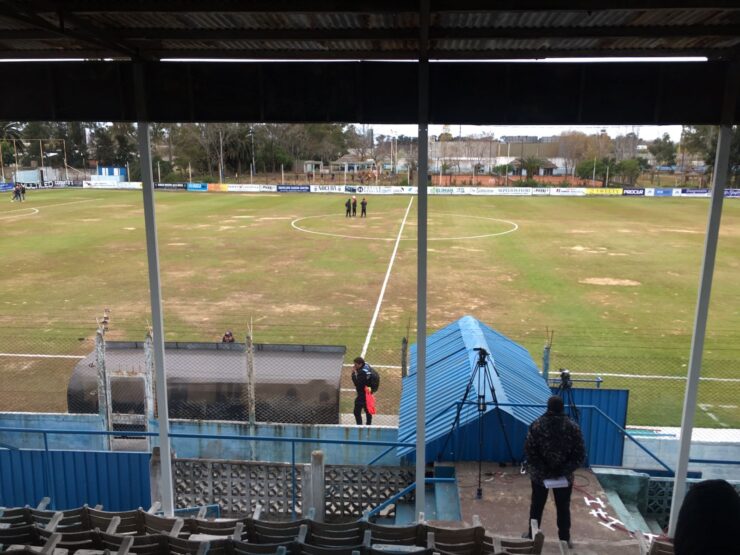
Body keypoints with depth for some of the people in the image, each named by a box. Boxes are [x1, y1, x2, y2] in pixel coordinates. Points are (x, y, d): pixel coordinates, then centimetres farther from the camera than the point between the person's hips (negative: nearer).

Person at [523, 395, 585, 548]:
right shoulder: (573, 427, -9)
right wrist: (564, 471, -8)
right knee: (563, 508, 15)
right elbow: (580, 455, -9)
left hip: (540, 476, 0)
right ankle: (565, 540, 25)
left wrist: (542, 471, -6)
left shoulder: (536, 425, -12)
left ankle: (532, 535, 27)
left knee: (537, 506, 15)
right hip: (565, 477, 0)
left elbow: (529, 452, -12)